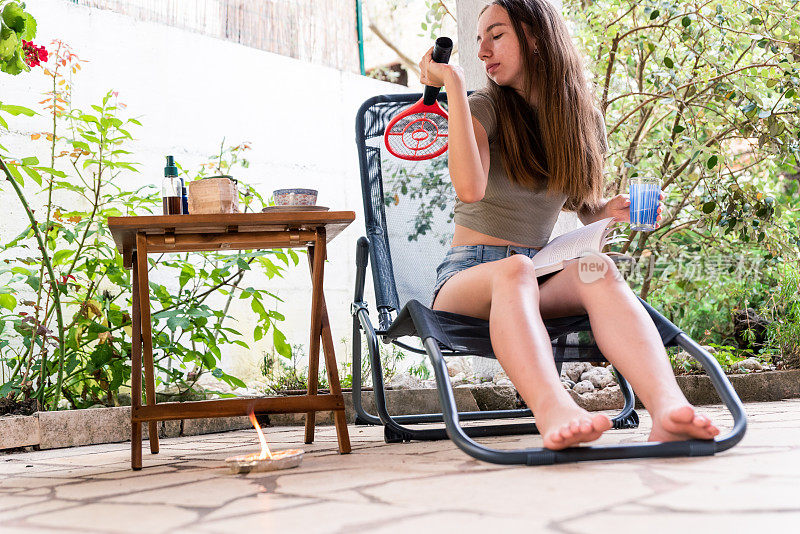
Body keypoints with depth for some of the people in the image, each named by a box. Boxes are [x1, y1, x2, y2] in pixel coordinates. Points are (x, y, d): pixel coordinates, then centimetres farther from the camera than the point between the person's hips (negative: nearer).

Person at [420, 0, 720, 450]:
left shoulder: (584, 121, 11)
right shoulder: (484, 108, 0)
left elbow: (585, 206, 25)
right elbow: (470, 188, -21)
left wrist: (611, 209, 0)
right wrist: (454, 83, -17)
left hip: (542, 278, 3)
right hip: (469, 274, -2)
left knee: (598, 268, -33)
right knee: (514, 270, -39)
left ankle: (668, 406, -59)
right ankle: (555, 412, -67)